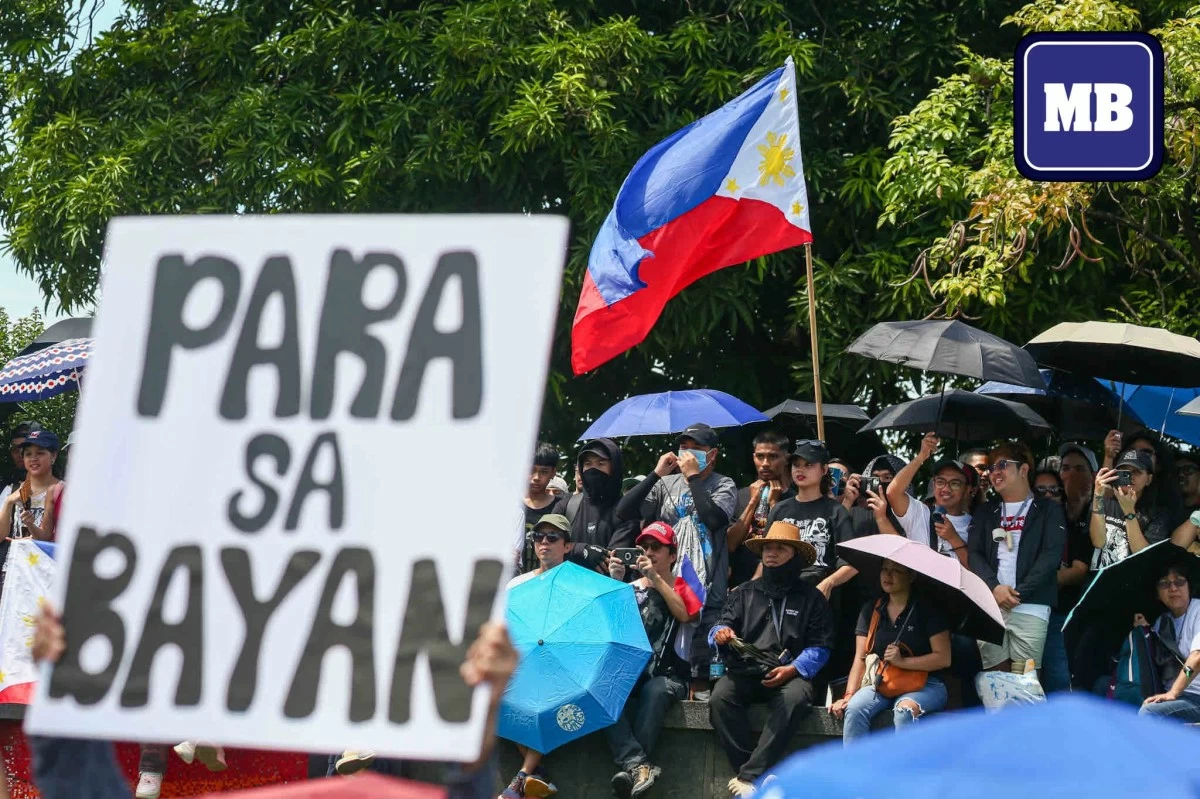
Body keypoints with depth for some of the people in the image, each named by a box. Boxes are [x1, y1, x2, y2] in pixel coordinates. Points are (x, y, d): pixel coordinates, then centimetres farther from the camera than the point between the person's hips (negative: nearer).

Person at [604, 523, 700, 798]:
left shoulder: (682, 587, 15)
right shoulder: (631, 589, 20)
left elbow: (686, 614, -7)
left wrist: (656, 579, -12)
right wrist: (616, 582, -8)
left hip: (667, 674, -2)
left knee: (655, 690, -38)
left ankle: (631, 765, -41)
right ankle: (638, 765, -46)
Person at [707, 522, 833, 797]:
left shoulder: (811, 597, 13)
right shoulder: (744, 593, 22)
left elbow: (820, 647, 4)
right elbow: (721, 628, 10)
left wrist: (793, 669, -13)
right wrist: (721, 634, -15)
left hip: (790, 674, -2)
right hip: (744, 671, 2)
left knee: (795, 698, -37)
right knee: (720, 698, -31)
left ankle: (749, 777, -39)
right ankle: (760, 777, -33)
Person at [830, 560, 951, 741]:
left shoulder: (926, 609, -1)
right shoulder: (871, 609, 11)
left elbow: (943, 658, -6)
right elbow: (860, 658, 7)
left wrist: (903, 662, -16)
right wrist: (849, 695, -8)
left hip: (924, 685, -4)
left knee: (904, 710, -37)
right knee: (854, 709, -28)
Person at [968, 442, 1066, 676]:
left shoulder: (1048, 511, 9)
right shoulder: (985, 513, 21)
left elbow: (1051, 556, -2)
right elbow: (974, 554, 9)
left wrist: (1019, 593, -12)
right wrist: (994, 588, -10)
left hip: (1030, 606, -3)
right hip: (989, 605, 3)